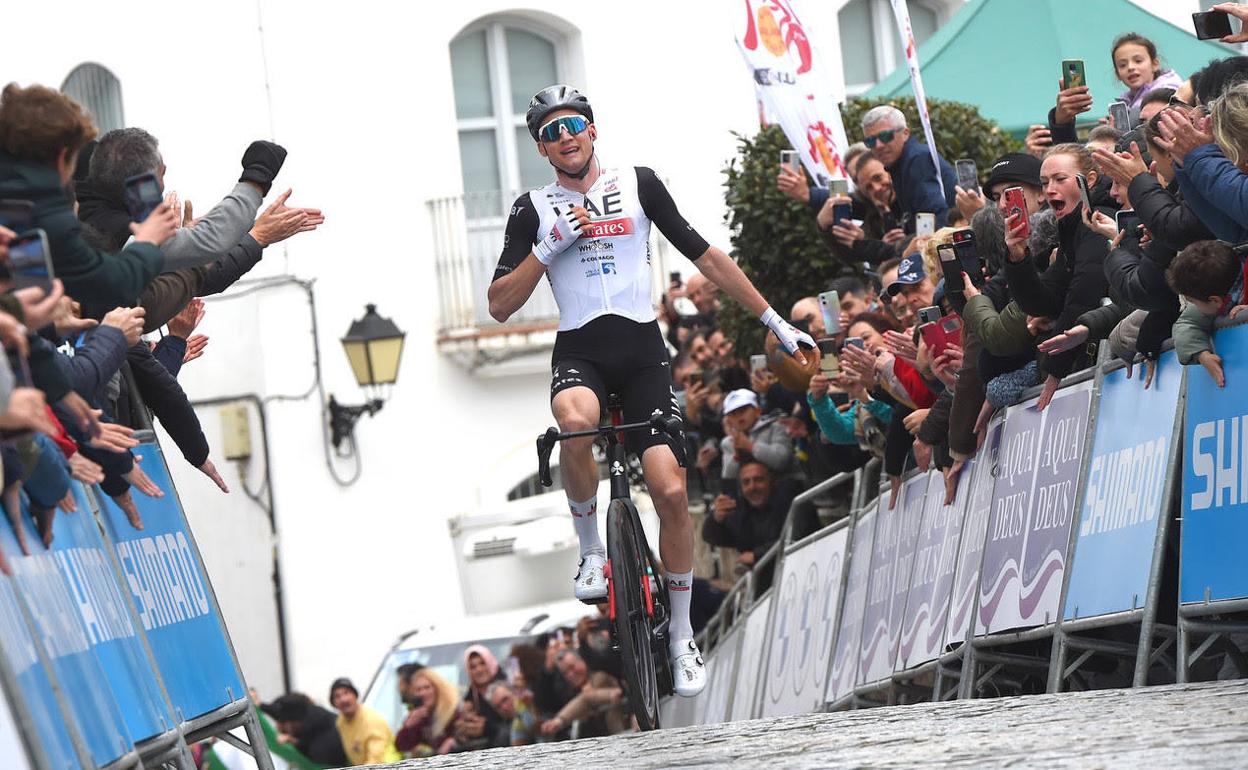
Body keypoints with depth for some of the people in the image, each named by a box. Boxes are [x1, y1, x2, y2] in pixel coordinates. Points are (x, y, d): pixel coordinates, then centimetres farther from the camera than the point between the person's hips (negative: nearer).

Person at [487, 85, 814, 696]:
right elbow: (499, 306, 2)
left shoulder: (638, 185, 7)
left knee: (671, 490, -12)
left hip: (641, 352, 1)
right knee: (576, 421, -38)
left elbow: (704, 257, 11)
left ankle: (682, 636, 5)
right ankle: (591, 550, -14)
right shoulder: (534, 210, 7)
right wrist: (552, 246, -10)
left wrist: (774, 320, 10)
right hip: (578, 352, -1)